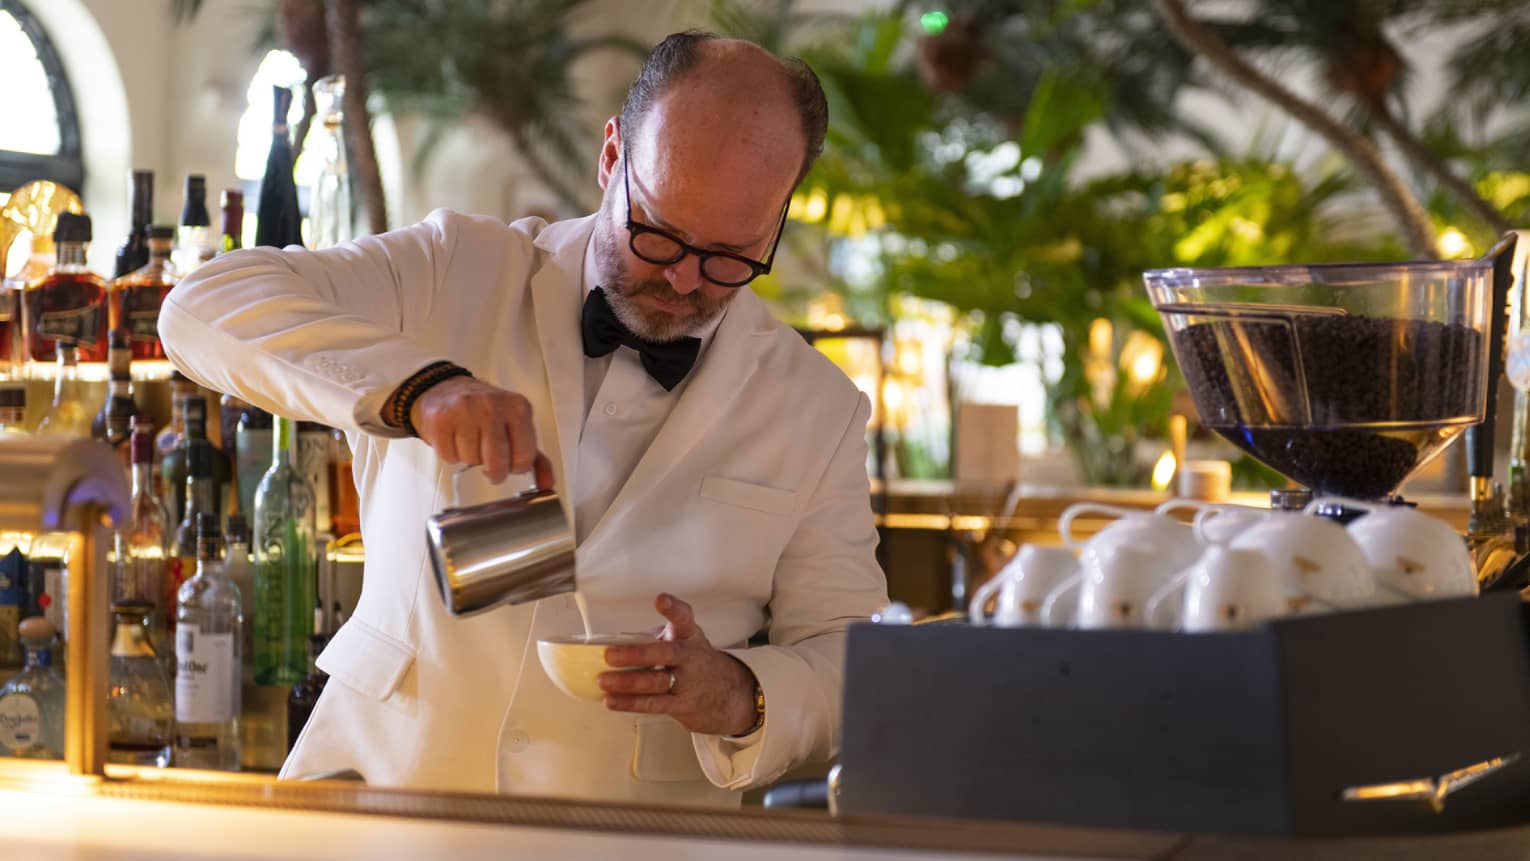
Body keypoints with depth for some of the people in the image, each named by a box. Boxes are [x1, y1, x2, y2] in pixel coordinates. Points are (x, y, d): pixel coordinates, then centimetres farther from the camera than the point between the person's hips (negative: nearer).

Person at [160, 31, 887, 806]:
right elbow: (208, 307, -9)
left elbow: (842, 657, 8)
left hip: (624, 834, 2)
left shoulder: (817, 411, 6)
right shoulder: (460, 273, 3)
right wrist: (417, 384, -25)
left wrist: (736, 697, -15)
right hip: (377, 783, -2)